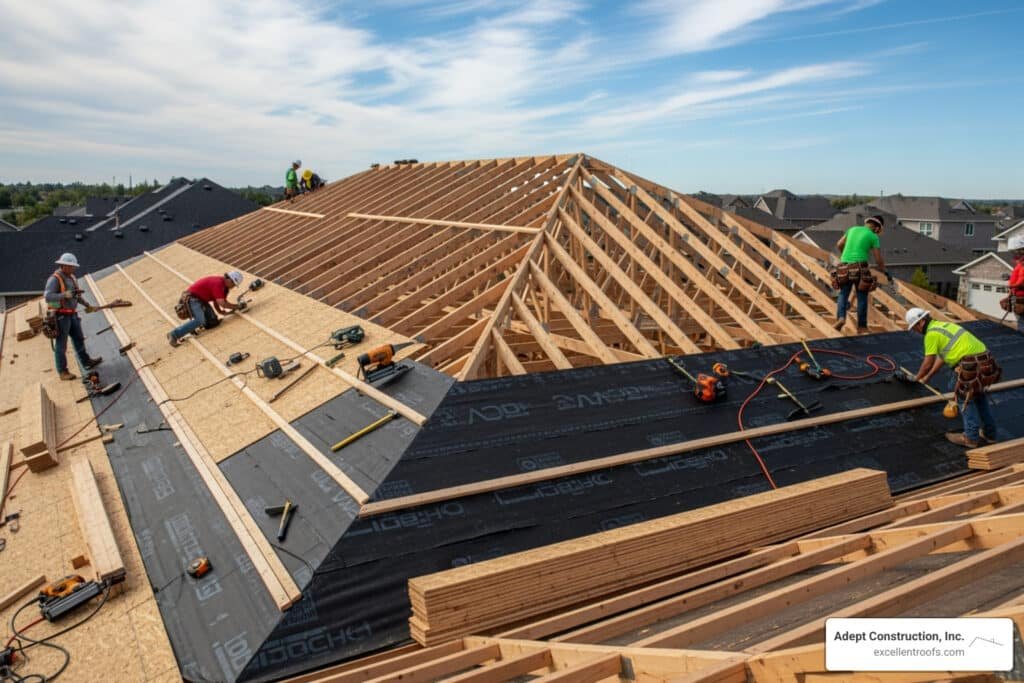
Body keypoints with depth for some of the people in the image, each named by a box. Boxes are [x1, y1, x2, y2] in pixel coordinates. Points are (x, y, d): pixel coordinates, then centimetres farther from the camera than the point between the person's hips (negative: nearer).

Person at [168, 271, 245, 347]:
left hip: (201, 299, 10)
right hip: (192, 298, -10)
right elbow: (222, 303, -27)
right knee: (200, 321, -29)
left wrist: (220, 311, -4)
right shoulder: (218, 283, -23)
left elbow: (216, 299, 12)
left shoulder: (222, 283, 7)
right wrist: (237, 306, -16)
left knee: (213, 321, -5)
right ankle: (174, 335, -27)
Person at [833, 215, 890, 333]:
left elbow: (839, 245, 20)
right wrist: (886, 273, 17)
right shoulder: (874, 237, 3)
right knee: (862, 297, 8)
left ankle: (841, 317, -14)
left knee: (843, 294, 11)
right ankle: (861, 326, 12)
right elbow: (878, 259, 3)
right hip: (859, 268, -3)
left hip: (844, 267, 3)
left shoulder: (852, 229, 15)